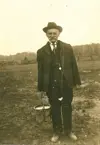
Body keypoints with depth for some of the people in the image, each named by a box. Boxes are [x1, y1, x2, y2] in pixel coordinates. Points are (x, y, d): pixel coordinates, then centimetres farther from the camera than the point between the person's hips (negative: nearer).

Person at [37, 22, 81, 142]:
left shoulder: (68, 48, 1)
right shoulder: (41, 51, 0)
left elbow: (74, 65, 3)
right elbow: (40, 71, 0)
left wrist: (77, 81, 1)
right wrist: (41, 87, -1)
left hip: (66, 84, 1)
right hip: (51, 86, 0)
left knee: (67, 108, 12)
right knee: (55, 109, 11)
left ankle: (68, 130, 31)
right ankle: (57, 131, 29)